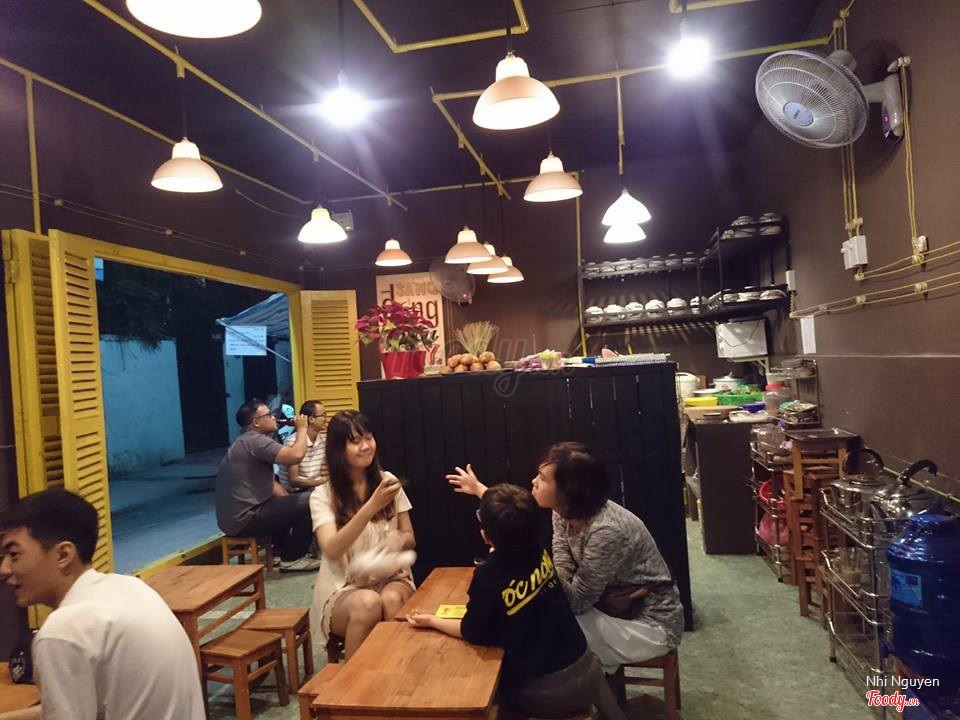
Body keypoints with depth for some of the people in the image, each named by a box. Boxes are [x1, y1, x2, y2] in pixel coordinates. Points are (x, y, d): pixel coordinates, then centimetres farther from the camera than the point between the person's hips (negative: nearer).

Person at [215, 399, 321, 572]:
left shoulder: (248, 442, 17)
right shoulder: (255, 440, -17)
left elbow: (270, 483, 19)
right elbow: (296, 456, -28)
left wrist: (289, 499, 7)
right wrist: (302, 428, -12)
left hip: (238, 514, 11)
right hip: (243, 519, -11)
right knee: (308, 505, -11)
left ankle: (286, 551, 26)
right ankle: (292, 559, 3)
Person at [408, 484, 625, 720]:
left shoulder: (487, 576, -23)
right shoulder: (540, 552, -9)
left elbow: (471, 633, -7)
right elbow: (515, 525, 15)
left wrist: (431, 621, 9)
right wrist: (480, 490, 28)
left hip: (540, 691, -3)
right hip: (583, 669, 4)